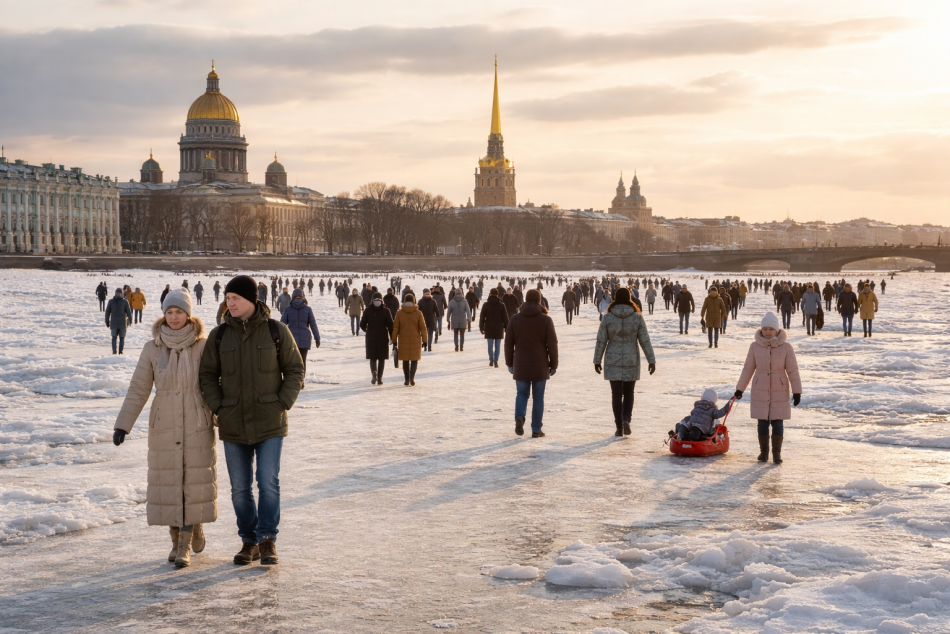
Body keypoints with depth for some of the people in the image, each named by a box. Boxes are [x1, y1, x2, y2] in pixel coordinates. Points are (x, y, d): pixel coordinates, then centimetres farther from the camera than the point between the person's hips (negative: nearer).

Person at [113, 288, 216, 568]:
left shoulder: (203, 345, -4)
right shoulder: (152, 349, -1)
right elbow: (138, 390, 1)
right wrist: (123, 425, -5)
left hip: (197, 427, -1)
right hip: (164, 427, 1)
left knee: (194, 482, -1)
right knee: (168, 482, 5)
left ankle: (185, 545, 8)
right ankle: (178, 540, 22)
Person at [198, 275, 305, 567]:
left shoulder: (277, 331, -4)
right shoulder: (219, 335, 3)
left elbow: (295, 370, 2)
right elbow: (207, 375, 10)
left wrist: (282, 404, -8)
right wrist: (218, 407, -2)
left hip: (270, 423, -3)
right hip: (234, 424, 3)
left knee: (268, 482, -8)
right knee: (240, 488, 8)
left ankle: (268, 540, 2)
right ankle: (249, 542, 20)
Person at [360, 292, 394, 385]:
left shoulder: (367, 311, -4)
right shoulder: (386, 311, -6)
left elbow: (362, 325, 0)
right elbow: (390, 325, -9)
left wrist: (366, 330, 22)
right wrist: (393, 338, -2)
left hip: (371, 338, 0)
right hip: (383, 338, 0)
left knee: (372, 357, 11)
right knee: (381, 358, 10)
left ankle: (374, 371, -18)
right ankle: (379, 378, 4)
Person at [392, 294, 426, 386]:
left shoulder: (399, 313, -2)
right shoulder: (418, 313, -4)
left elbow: (395, 328, 0)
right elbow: (423, 328, -4)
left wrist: (394, 341, 7)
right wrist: (424, 340, 3)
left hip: (403, 341, 1)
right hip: (415, 340, -1)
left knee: (405, 360, 11)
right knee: (414, 359, 9)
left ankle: (407, 380, 12)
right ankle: (412, 375, -14)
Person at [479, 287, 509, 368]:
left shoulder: (485, 305, -2)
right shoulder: (501, 305, -2)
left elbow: (482, 317, -1)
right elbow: (505, 318, 0)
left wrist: (481, 328, 5)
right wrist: (506, 328, 7)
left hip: (489, 328, 0)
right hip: (499, 328, 0)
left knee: (490, 345, 7)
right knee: (497, 345, 5)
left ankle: (491, 360, -5)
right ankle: (495, 361, 1)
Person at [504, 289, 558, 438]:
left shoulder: (515, 319, 0)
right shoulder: (546, 320, -6)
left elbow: (508, 343, 2)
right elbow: (552, 345, -6)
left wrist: (509, 363, 11)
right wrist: (553, 365, 4)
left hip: (520, 366, 1)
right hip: (540, 366, -1)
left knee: (522, 394, 14)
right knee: (538, 397, 8)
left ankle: (519, 417, -13)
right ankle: (536, 430, 10)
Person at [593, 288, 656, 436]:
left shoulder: (608, 317, -5)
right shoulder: (637, 318, -4)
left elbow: (601, 341, -2)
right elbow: (645, 341, -3)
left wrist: (597, 361, 7)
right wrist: (651, 360, 4)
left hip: (612, 361, -1)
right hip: (632, 361, 1)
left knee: (616, 394, 6)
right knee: (628, 392, 15)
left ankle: (619, 427, 5)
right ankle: (626, 418, -6)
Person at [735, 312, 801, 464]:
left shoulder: (786, 347, -8)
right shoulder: (755, 346, -4)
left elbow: (793, 371, -3)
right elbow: (748, 369, 5)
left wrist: (797, 391, -5)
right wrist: (739, 389, 8)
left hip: (780, 392, -1)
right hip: (760, 392, 1)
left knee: (777, 422, 1)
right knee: (762, 422, 6)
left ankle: (777, 453, 12)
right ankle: (763, 451, 19)